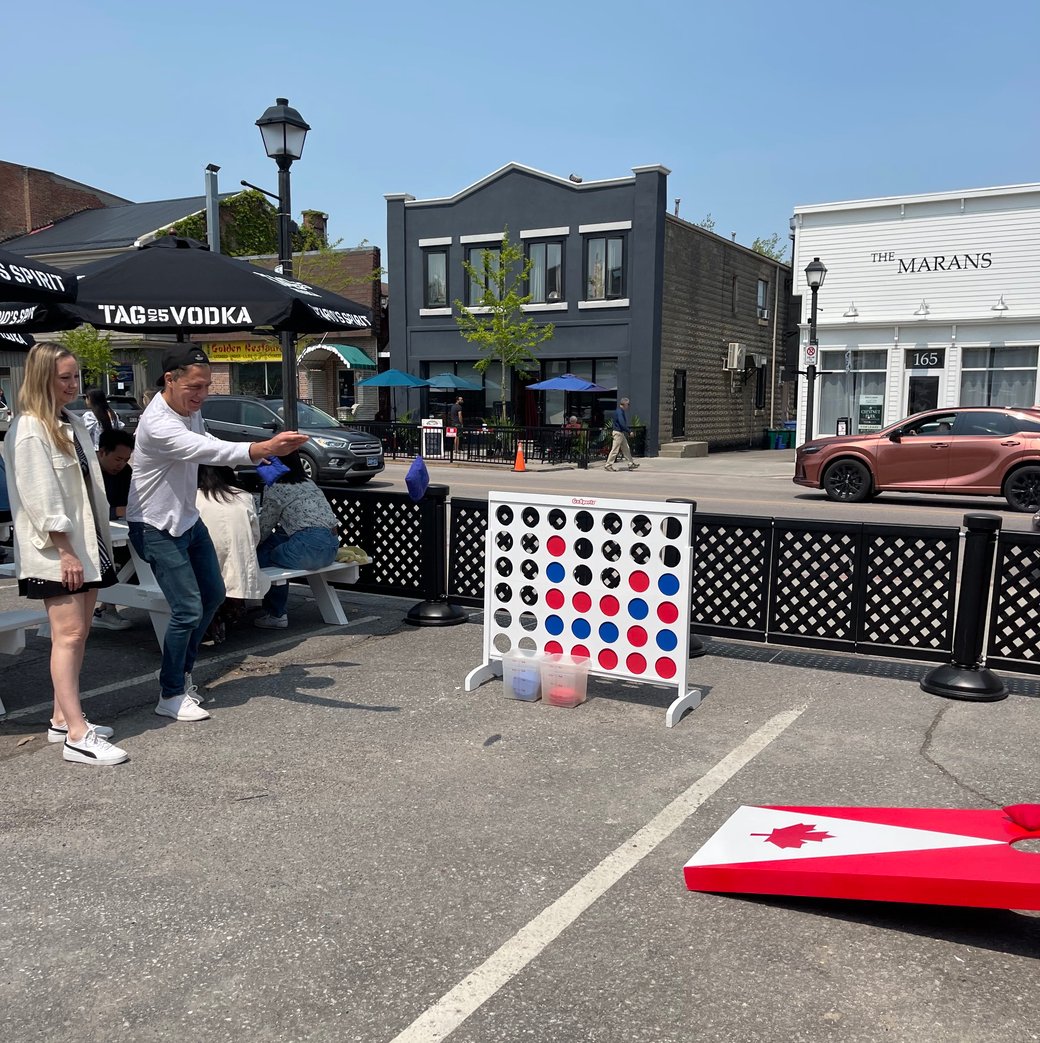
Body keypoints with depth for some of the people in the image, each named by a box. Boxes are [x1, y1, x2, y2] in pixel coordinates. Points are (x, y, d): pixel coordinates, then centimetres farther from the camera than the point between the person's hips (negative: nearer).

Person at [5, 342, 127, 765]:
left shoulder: (72, 425, 15)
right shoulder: (29, 431, -11)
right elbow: (40, 497, -16)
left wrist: (96, 545, 15)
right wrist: (65, 551, -18)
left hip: (85, 546, 8)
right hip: (56, 553, -8)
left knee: (76, 634, 11)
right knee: (68, 636, -11)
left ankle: (63, 718, 20)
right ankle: (77, 736, -11)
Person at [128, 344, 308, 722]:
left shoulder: (190, 410, 0)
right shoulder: (158, 424, -30)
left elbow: (206, 445, 19)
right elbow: (212, 451, -43)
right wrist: (266, 448, -56)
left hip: (187, 519, 10)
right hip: (156, 528, -10)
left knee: (213, 596, 16)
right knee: (188, 610, -10)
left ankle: (181, 672, 33)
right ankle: (171, 696, 7)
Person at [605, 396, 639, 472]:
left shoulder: (622, 411, 15)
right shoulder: (619, 412, -17)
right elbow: (622, 424, -23)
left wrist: (628, 430, 14)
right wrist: (629, 431, -18)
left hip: (621, 433, 10)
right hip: (618, 432, -10)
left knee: (626, 449, 14)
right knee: (615, 449, -7)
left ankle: (631, 464, 19)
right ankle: (608, 465, -3)